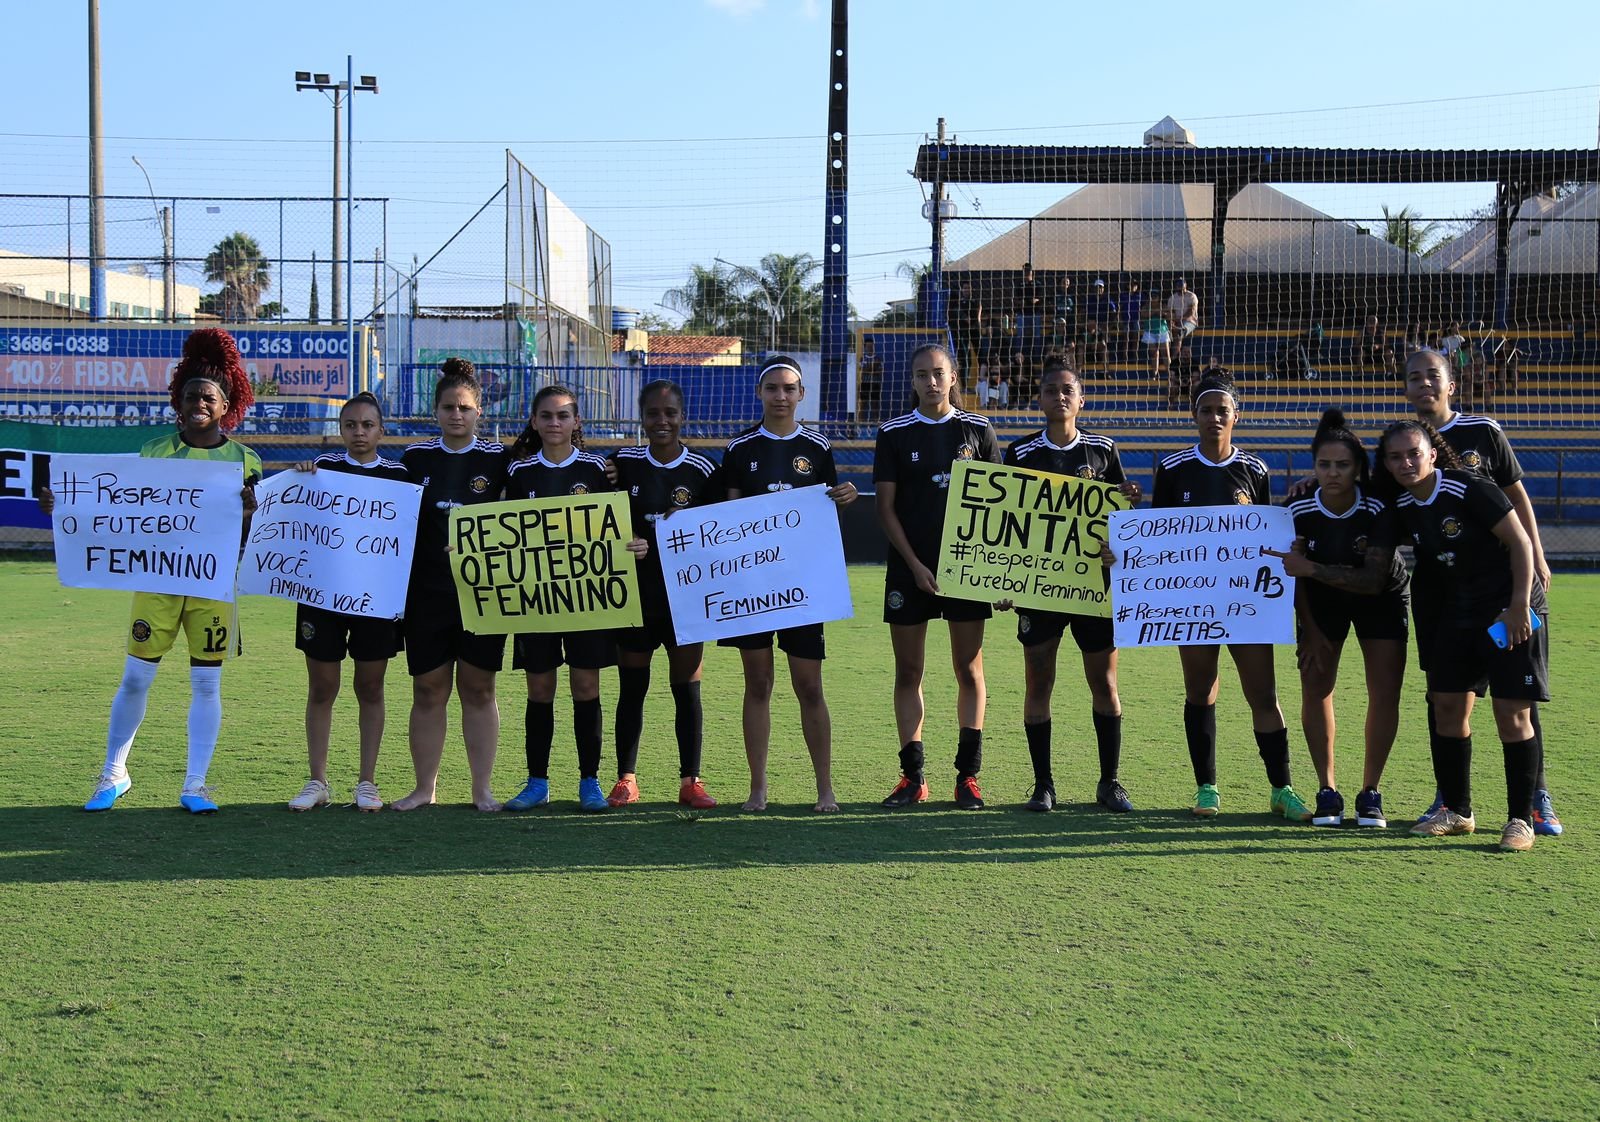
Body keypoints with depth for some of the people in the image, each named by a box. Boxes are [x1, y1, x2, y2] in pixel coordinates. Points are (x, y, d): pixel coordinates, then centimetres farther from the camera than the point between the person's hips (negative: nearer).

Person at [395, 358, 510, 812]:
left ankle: (482, 788, 11)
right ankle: (425, 787, 14)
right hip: (426, 591, 1)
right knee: (428, 690, 4)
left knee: (478, 689, 4)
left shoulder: (498, 459, 2)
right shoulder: (416, 458, 6)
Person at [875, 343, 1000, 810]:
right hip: (909, 569, 0)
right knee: (908, 671, 2)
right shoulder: (895, 434, 3)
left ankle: (968, 775, 7)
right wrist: (915, 566, -7)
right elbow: (886, 508, 1)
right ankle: (912, 776, 9)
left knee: (969, 670, 1)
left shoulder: (977, 430, 5)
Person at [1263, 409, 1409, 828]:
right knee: (1315, 687, -5)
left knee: (1385, 692, -8)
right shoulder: (1299, 510, -23)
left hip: (1381, 598, -2)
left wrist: (1313, 569, -41)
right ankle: (1327, 792, 5)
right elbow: (1295, 575, -10)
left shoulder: (1378, 508, -29)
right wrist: (1310, 632, -9)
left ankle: (1370, 793, 3)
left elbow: (1374, 580, -33)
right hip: (1322, 600, 2)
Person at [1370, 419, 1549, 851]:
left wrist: (1519, 605, -20)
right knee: (1448, 707, 3)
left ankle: (1520, 819, 1)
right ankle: (1456, 812, 16)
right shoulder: (1403, 508, 3)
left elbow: (1520, 541, -15)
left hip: (1510, 609, -7)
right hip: (1457, 613, 7)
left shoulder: (1470, 490, -17)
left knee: (1512, 713, -7)